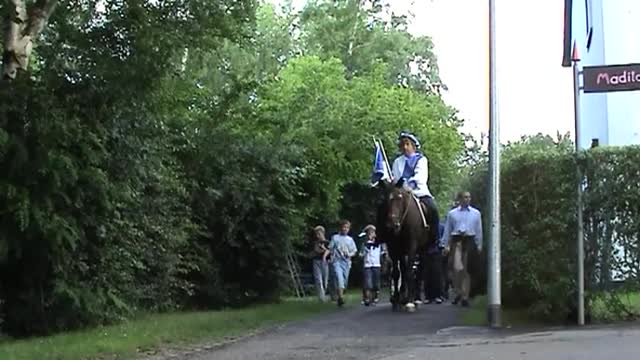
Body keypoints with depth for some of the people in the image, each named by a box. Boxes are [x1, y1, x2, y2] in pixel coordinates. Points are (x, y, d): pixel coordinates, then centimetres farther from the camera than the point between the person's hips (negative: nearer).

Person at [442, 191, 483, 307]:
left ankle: (465, 297, 12)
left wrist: (479, 245, 6)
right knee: (457, 267, -14)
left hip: (470, 241, 1)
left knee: (467, 269, 3)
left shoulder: (476, 213, 11)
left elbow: (479, 230, 12)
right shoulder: (452, 213, 10)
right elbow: (447, 230, 11)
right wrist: (446, 245, 5)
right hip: (457, 241, -1)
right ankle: (458, 292, 7)